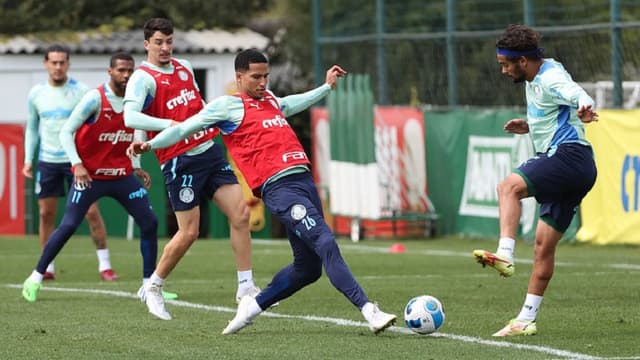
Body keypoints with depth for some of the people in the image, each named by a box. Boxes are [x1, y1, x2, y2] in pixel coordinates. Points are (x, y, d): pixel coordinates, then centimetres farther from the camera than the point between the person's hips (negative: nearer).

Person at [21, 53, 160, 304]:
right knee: (68, 226, -9)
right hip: (90, 175, -5)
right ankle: (36, 277, 6)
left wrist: (136, 167, 12)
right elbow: (66, 132, -11)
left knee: (149, 223, -2)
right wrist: (77, 164, -21)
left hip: (123, 175, 5)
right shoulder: (95, 99, -14)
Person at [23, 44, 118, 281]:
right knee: (46, 213, 3)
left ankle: (104, 264, 0)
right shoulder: (36, 93, 5)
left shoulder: (81, 91, -5)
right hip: (47, 161, 3)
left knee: (91, 210, -7)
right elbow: (32, 128, 16)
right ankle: (48, 267, 12)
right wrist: (28, 159, 9)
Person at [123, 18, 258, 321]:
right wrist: (169, 125, -37)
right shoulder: (143, 78, -10)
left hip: (210, 151, 7)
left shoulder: (184, 68, 13)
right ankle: (152, 289, 12)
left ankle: (246, 287, 5)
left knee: (241, 213, -2)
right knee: (189, 232, -7)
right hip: (180, 162, -7)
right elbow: (130, 117, -28)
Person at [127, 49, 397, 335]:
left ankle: (253, 306, 25)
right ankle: (369, 311, -28)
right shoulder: (229, 105, 3)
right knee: (326, 243, -22)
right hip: (279, 188, -9)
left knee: (308, 267, 9)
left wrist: (327, 86, 51)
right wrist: (151, 144, -2)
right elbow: (185, 128, 5)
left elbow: (292, 104, 47)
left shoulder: (270, 100, 24)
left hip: (304, 179, 9)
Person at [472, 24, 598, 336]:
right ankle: (526, 320, 10)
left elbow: (580, 96, -30)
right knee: (544, 245, 9)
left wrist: (585, 109, -53)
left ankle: (505, 255, -44)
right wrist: (528, 127, 15)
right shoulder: (533, 81, 20)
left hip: (569, 156, -10)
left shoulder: (551, 78, -11)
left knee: (509, 186, -29)